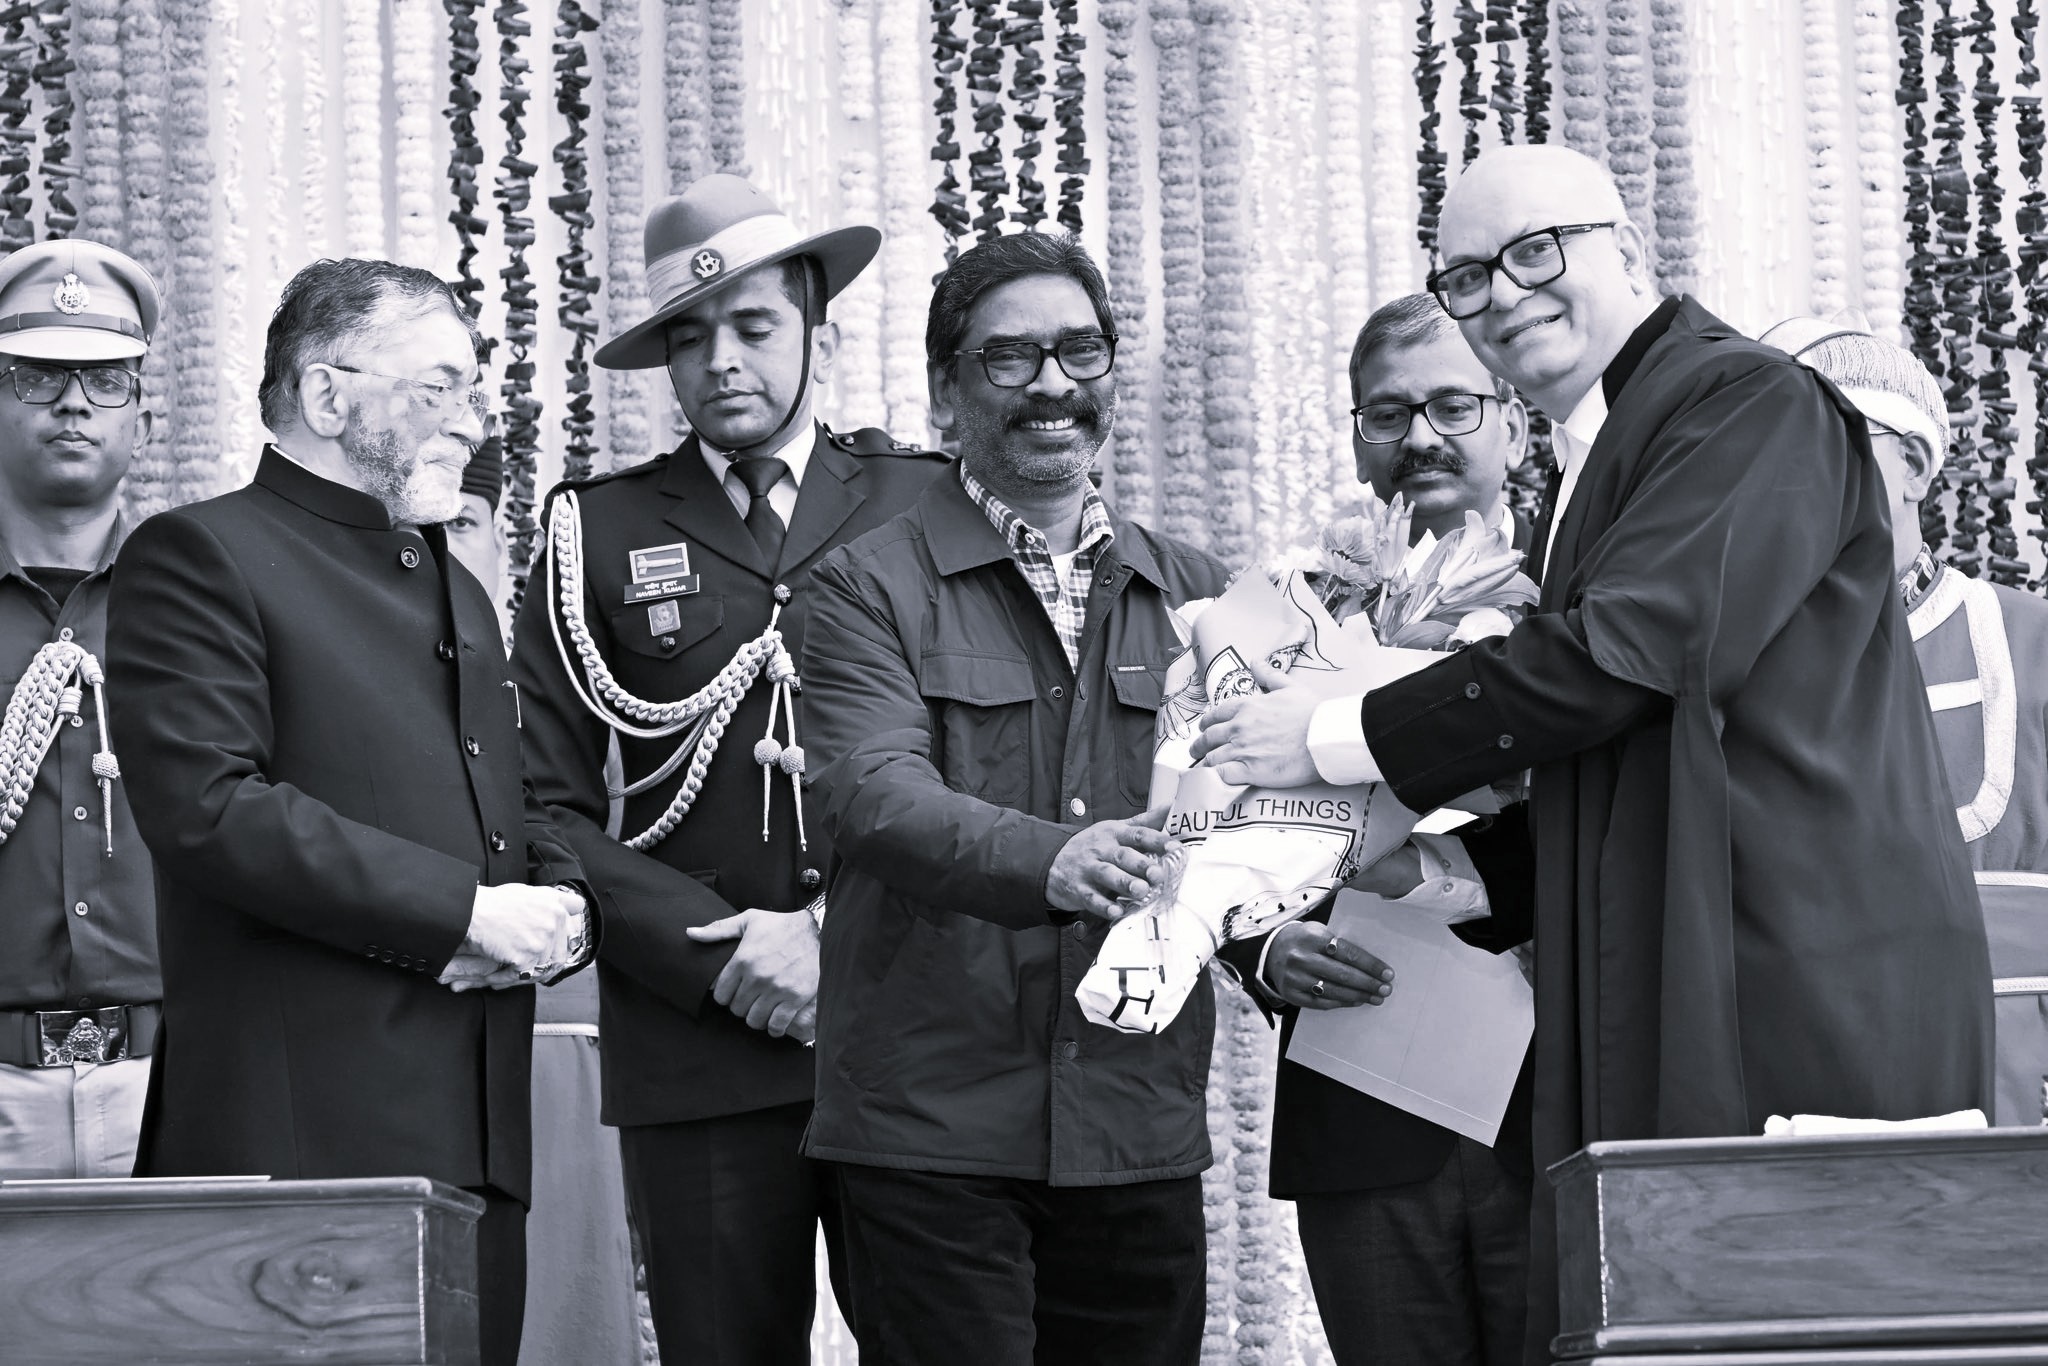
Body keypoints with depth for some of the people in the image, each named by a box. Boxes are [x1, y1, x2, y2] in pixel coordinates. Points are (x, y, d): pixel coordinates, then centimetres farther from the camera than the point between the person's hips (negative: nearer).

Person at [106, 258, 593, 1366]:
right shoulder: (200, 557, -2)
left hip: (477, 1142, 8)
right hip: (298, 1140, -8)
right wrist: (466, 910, -14)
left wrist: (556, 914, 2)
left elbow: (529, 819, 27)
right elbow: (206, 806, -15)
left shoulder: (457, 589, 26)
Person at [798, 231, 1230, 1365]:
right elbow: (873, 794, -15)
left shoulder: (1192, 593, 15)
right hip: (935, 1130, -4)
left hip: (1141, 1130, 4)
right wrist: (1047, 860, -32)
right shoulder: (871, 588, 1)